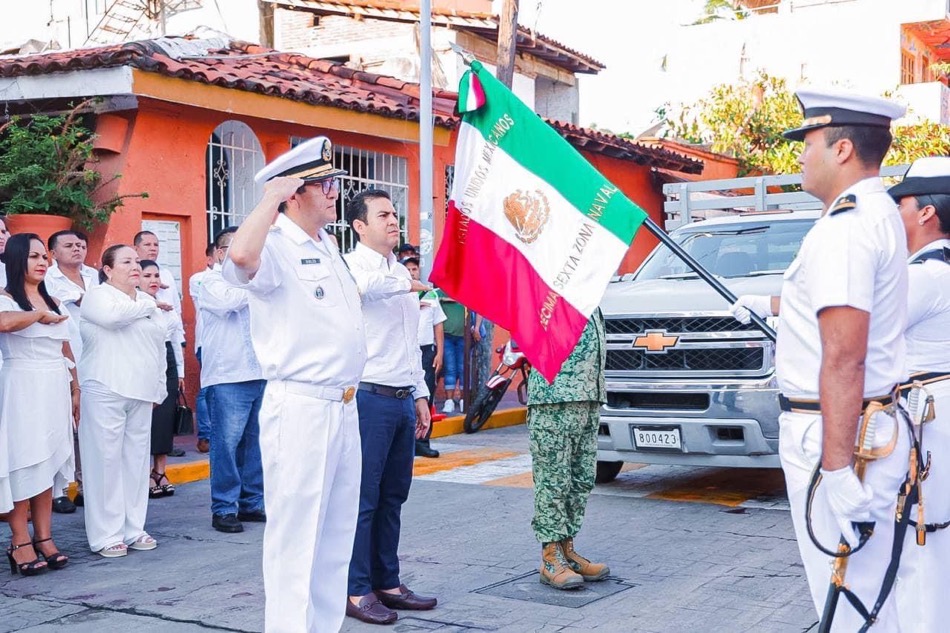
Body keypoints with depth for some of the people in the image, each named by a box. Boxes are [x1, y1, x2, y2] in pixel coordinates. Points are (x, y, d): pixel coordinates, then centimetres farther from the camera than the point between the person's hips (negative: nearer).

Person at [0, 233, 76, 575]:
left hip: (55, 389, 6)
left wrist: (75, 390, 15)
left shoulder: (53, 302, 16)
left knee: (48, 461, 7)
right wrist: (39, 315, -15)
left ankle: (44, 537, 11)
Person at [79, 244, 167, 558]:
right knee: (106, 460, -5)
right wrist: (147, 305, -6)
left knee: (137, 461, 7)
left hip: (141, 394, 6)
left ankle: (133, 529, 15)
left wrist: (159, 388, 17)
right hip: (106, 391, -6)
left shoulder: (149, 302, 19)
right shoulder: (97, 296, 0)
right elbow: (114, 316, -23)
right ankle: (106, 535, 0)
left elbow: (159, 348, 23)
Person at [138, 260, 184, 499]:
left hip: (167, 365, 6)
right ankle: (145, 476, 4)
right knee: (146, 419, -5)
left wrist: (180, 372, 17)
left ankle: (160, 472, 14)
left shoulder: (168, 309, 15)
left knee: (166, 419, 5)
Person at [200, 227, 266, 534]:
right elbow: (229, 301, -19)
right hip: (228, 374, -6)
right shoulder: (212, 281, 1)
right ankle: (223, 509, 2)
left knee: (256, 442, 8)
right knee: (227, 442, -5)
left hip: (260, 373, 6)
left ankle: (251, 503, 17)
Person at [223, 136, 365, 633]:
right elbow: (241, 255, -36)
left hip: (343, 406, 9)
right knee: (295, 532, -3)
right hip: (300, 406, -9)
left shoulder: (327, 245, 16)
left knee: (337, 531, 14)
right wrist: (273, 195, -23)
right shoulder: (275, 246, -11)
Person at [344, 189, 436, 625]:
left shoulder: (400, 272, 18)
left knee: (393, 496, 12)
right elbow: (365, 285, -32)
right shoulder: (353, 264, -5)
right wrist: (408, 283, -21)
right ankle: (357, 591, 4)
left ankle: (388, 583, 20)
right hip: (370, 396, -8)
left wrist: (420, 394, 19)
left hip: (403, 398, 8)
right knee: (364, 498, -3)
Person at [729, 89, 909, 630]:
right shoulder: (878, 214, 14)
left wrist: (837, 468, -29)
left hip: (834, 436, -11)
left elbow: (844, 358, -27)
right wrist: (771, 304, 46)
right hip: (877, 425, 11)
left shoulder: (844, 227, -19)